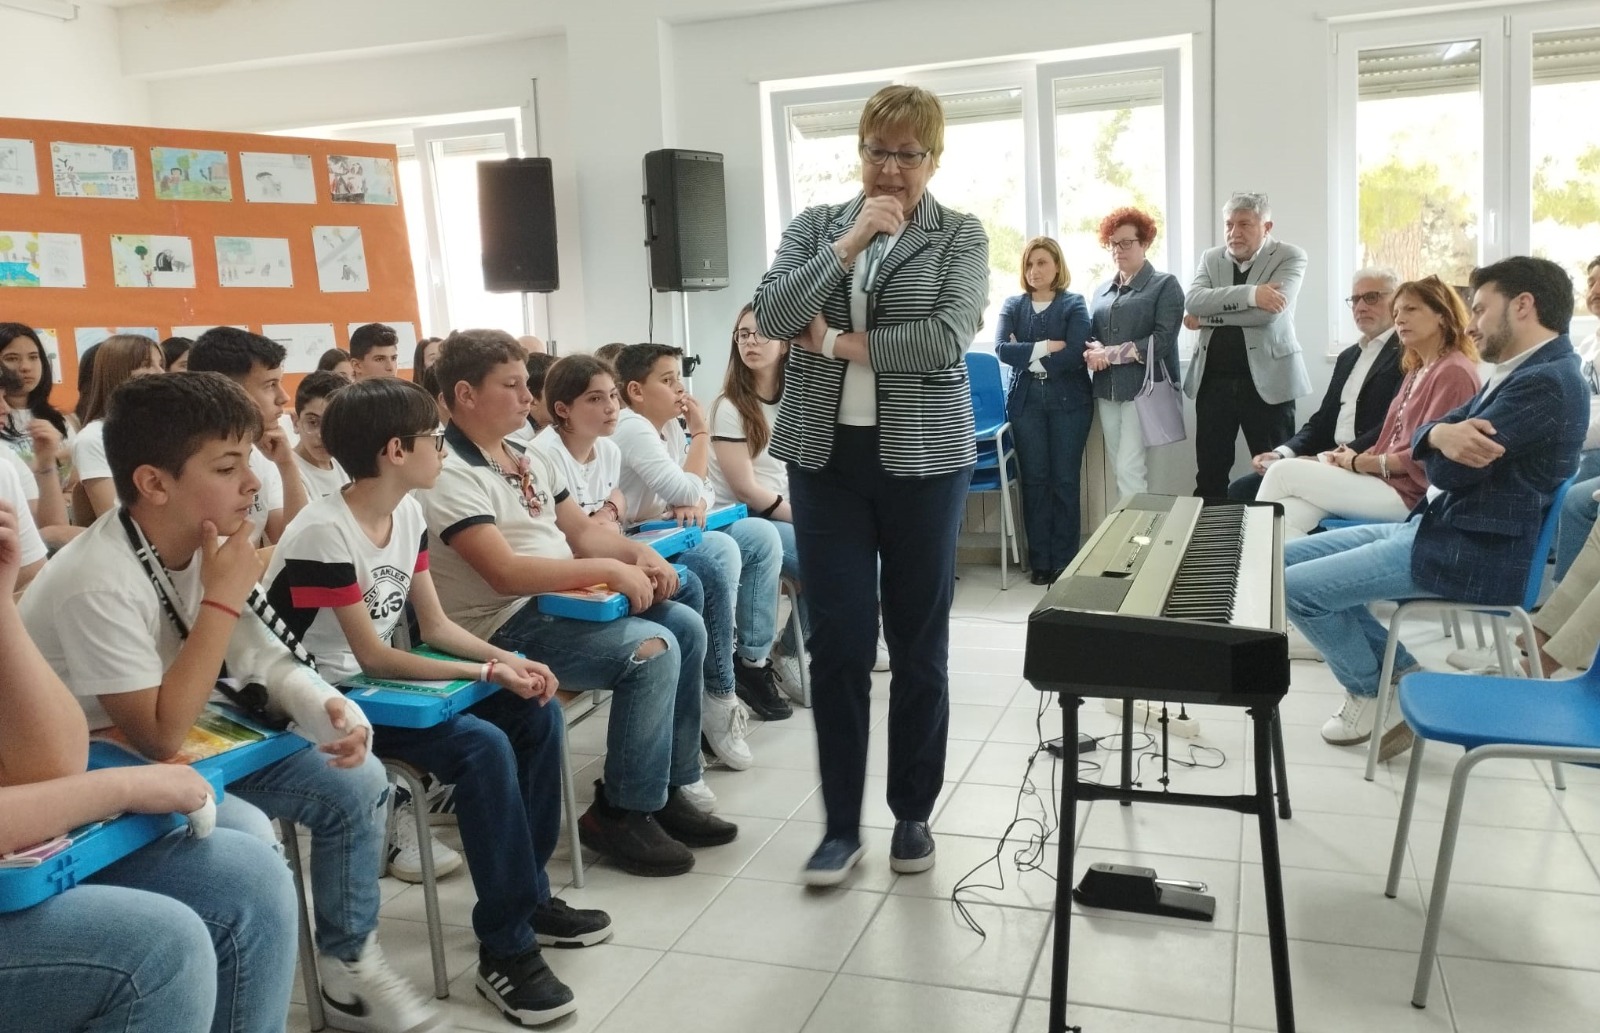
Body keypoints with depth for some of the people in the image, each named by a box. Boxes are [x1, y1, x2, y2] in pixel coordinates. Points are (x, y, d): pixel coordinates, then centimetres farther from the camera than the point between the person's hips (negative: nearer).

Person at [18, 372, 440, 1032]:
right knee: (245, 838, -31)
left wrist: (327, 706, -22)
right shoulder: (99, 583, -30)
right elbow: (160, 736, -29)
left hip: (181, 744, 8)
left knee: (354, 781, -4)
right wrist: (222, 600, -30)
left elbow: (262, 659, 0)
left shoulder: (204, 545, -7)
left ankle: (348, 966, 11)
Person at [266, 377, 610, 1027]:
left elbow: (436, 626, 6)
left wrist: (510, 660, -11)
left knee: (535, 712, -4)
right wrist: (487, 672, -23)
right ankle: (506, 949, -14)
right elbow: (372, 657, -22)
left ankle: (529, 895, 10)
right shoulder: (324, 533, -23)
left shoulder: (407, 514, 2)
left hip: (376, 681, 9)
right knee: (482, 747, -27)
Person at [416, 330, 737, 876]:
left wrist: (640, 553, -4)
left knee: (686, 627, 0)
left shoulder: (526, 458, 13)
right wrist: (612, 570, -24)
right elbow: (506, 573, -26)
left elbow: (581, 531, 16)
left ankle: (675, 786, 8)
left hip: (563, 599, 9)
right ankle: (621, 813, -8)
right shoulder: (449, 475, -16)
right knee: (652, 649, -23)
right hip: (507, 624, -9)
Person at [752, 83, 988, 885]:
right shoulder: (815, 225, 7)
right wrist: (851, 240, -13)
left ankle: (913, 813, 25)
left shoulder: (960, 235, 1)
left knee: (919, 643, 8)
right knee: (837, 643, 2)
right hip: (825, 456, 2)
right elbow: (771, 316, -8)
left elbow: (948, 339, -15)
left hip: (922, 459, -1)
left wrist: (838, 342, -10)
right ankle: (841, 823, 16)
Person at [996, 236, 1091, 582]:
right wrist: (1046, 347, -13)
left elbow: (1075, 353, -12)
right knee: (1034, 479, 2)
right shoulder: (1012, 306, 10)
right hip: (1026, 400, 2)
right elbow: (1002, 349, -6)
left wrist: (1027, 357, -9)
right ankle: (1040, 561, 8)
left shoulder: (1074, 304, 3)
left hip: (1068, 399, -2)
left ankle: (1064, 561, 7)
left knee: (1064, 479, 0)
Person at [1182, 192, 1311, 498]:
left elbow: (1269, 312, -17)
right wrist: (1250, 294, -20)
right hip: (1213, 381, 4)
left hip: (1266, 380, -3)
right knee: (1209, 475, 8)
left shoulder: (1289, 257, -1)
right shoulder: (1211, 258, 11)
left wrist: (1207, 318, -10)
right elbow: (1192, 301, -8)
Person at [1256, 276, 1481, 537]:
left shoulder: (1454, 372, -9)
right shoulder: (1416, 372, 21)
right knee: (1287, 514, -17)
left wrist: (1359, 462, -9)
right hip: (1385, 480, 8)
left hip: (1409, 494, -8)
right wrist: (1350, 457, -2)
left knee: (1284, 472, -15)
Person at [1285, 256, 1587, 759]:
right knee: (1286, 558, 8)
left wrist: (1444, 439, -1)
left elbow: (1450, 470, -23)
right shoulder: (1520, 373, 17)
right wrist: (1440, 436, -19)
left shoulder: (1547, 382, -18)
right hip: (1435, 528, 11)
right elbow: (1421, 440, 5)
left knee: (1292, 586, -16)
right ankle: (1396, 669, 9)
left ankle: (1377, 689, 7)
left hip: (1471, 553, -11)